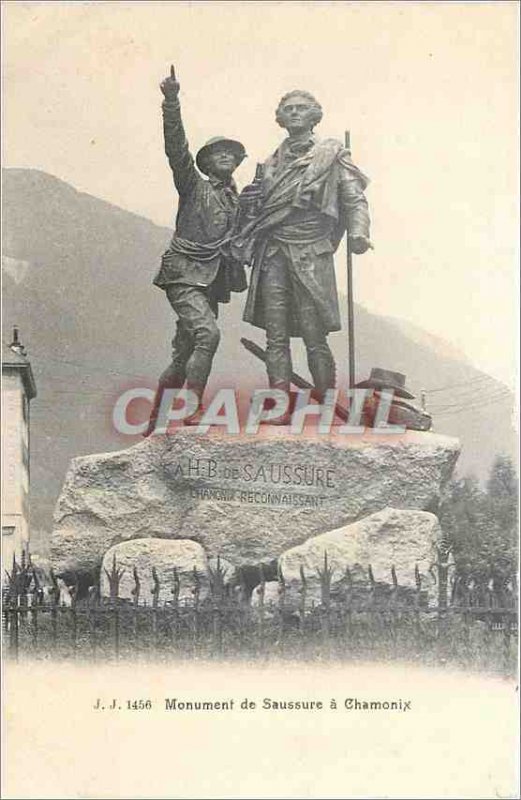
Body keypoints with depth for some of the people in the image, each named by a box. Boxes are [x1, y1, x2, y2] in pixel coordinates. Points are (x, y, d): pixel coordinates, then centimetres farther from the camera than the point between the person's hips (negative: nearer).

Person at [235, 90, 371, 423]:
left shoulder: (332, 155, 5)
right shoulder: (272, 163, 18)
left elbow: (355, 199, -2)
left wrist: (358, 232, -18)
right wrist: (248, 202, 5)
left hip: (311, 254, -4)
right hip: (273, 253, 4)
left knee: (315, 336, -6)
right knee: (276, 336, 0)